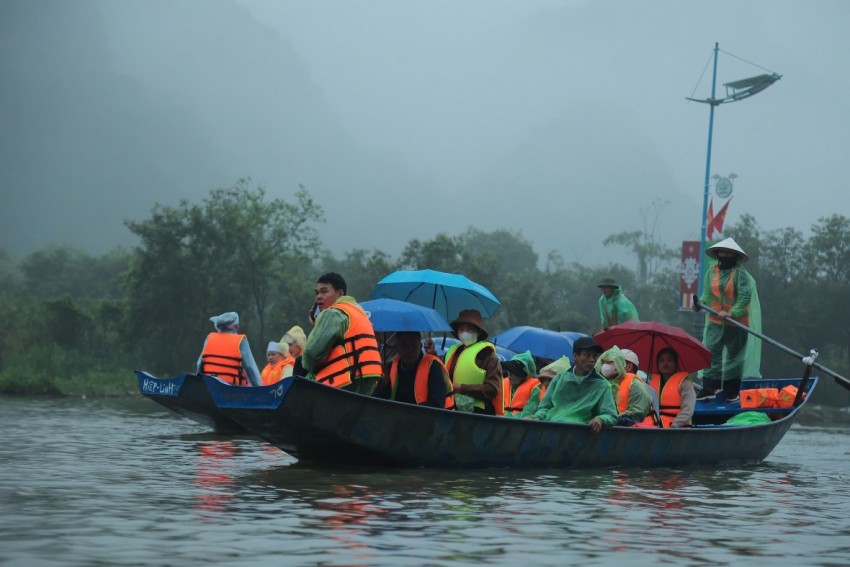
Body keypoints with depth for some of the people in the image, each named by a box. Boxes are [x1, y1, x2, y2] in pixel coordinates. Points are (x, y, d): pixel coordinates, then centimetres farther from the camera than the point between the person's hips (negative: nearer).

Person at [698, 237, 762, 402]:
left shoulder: (741, 274, -10)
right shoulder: (711, 272, 5)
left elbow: (745, 297, -16)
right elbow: (707, 294, 8)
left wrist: (731, 313, -26)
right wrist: (701, 303, -14)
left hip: (736, 322, -3)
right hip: (715, 321, 3)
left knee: (734, 355, 7)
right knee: (711, 352, -7)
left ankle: (732, 392, 16)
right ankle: (709, 387, -7)